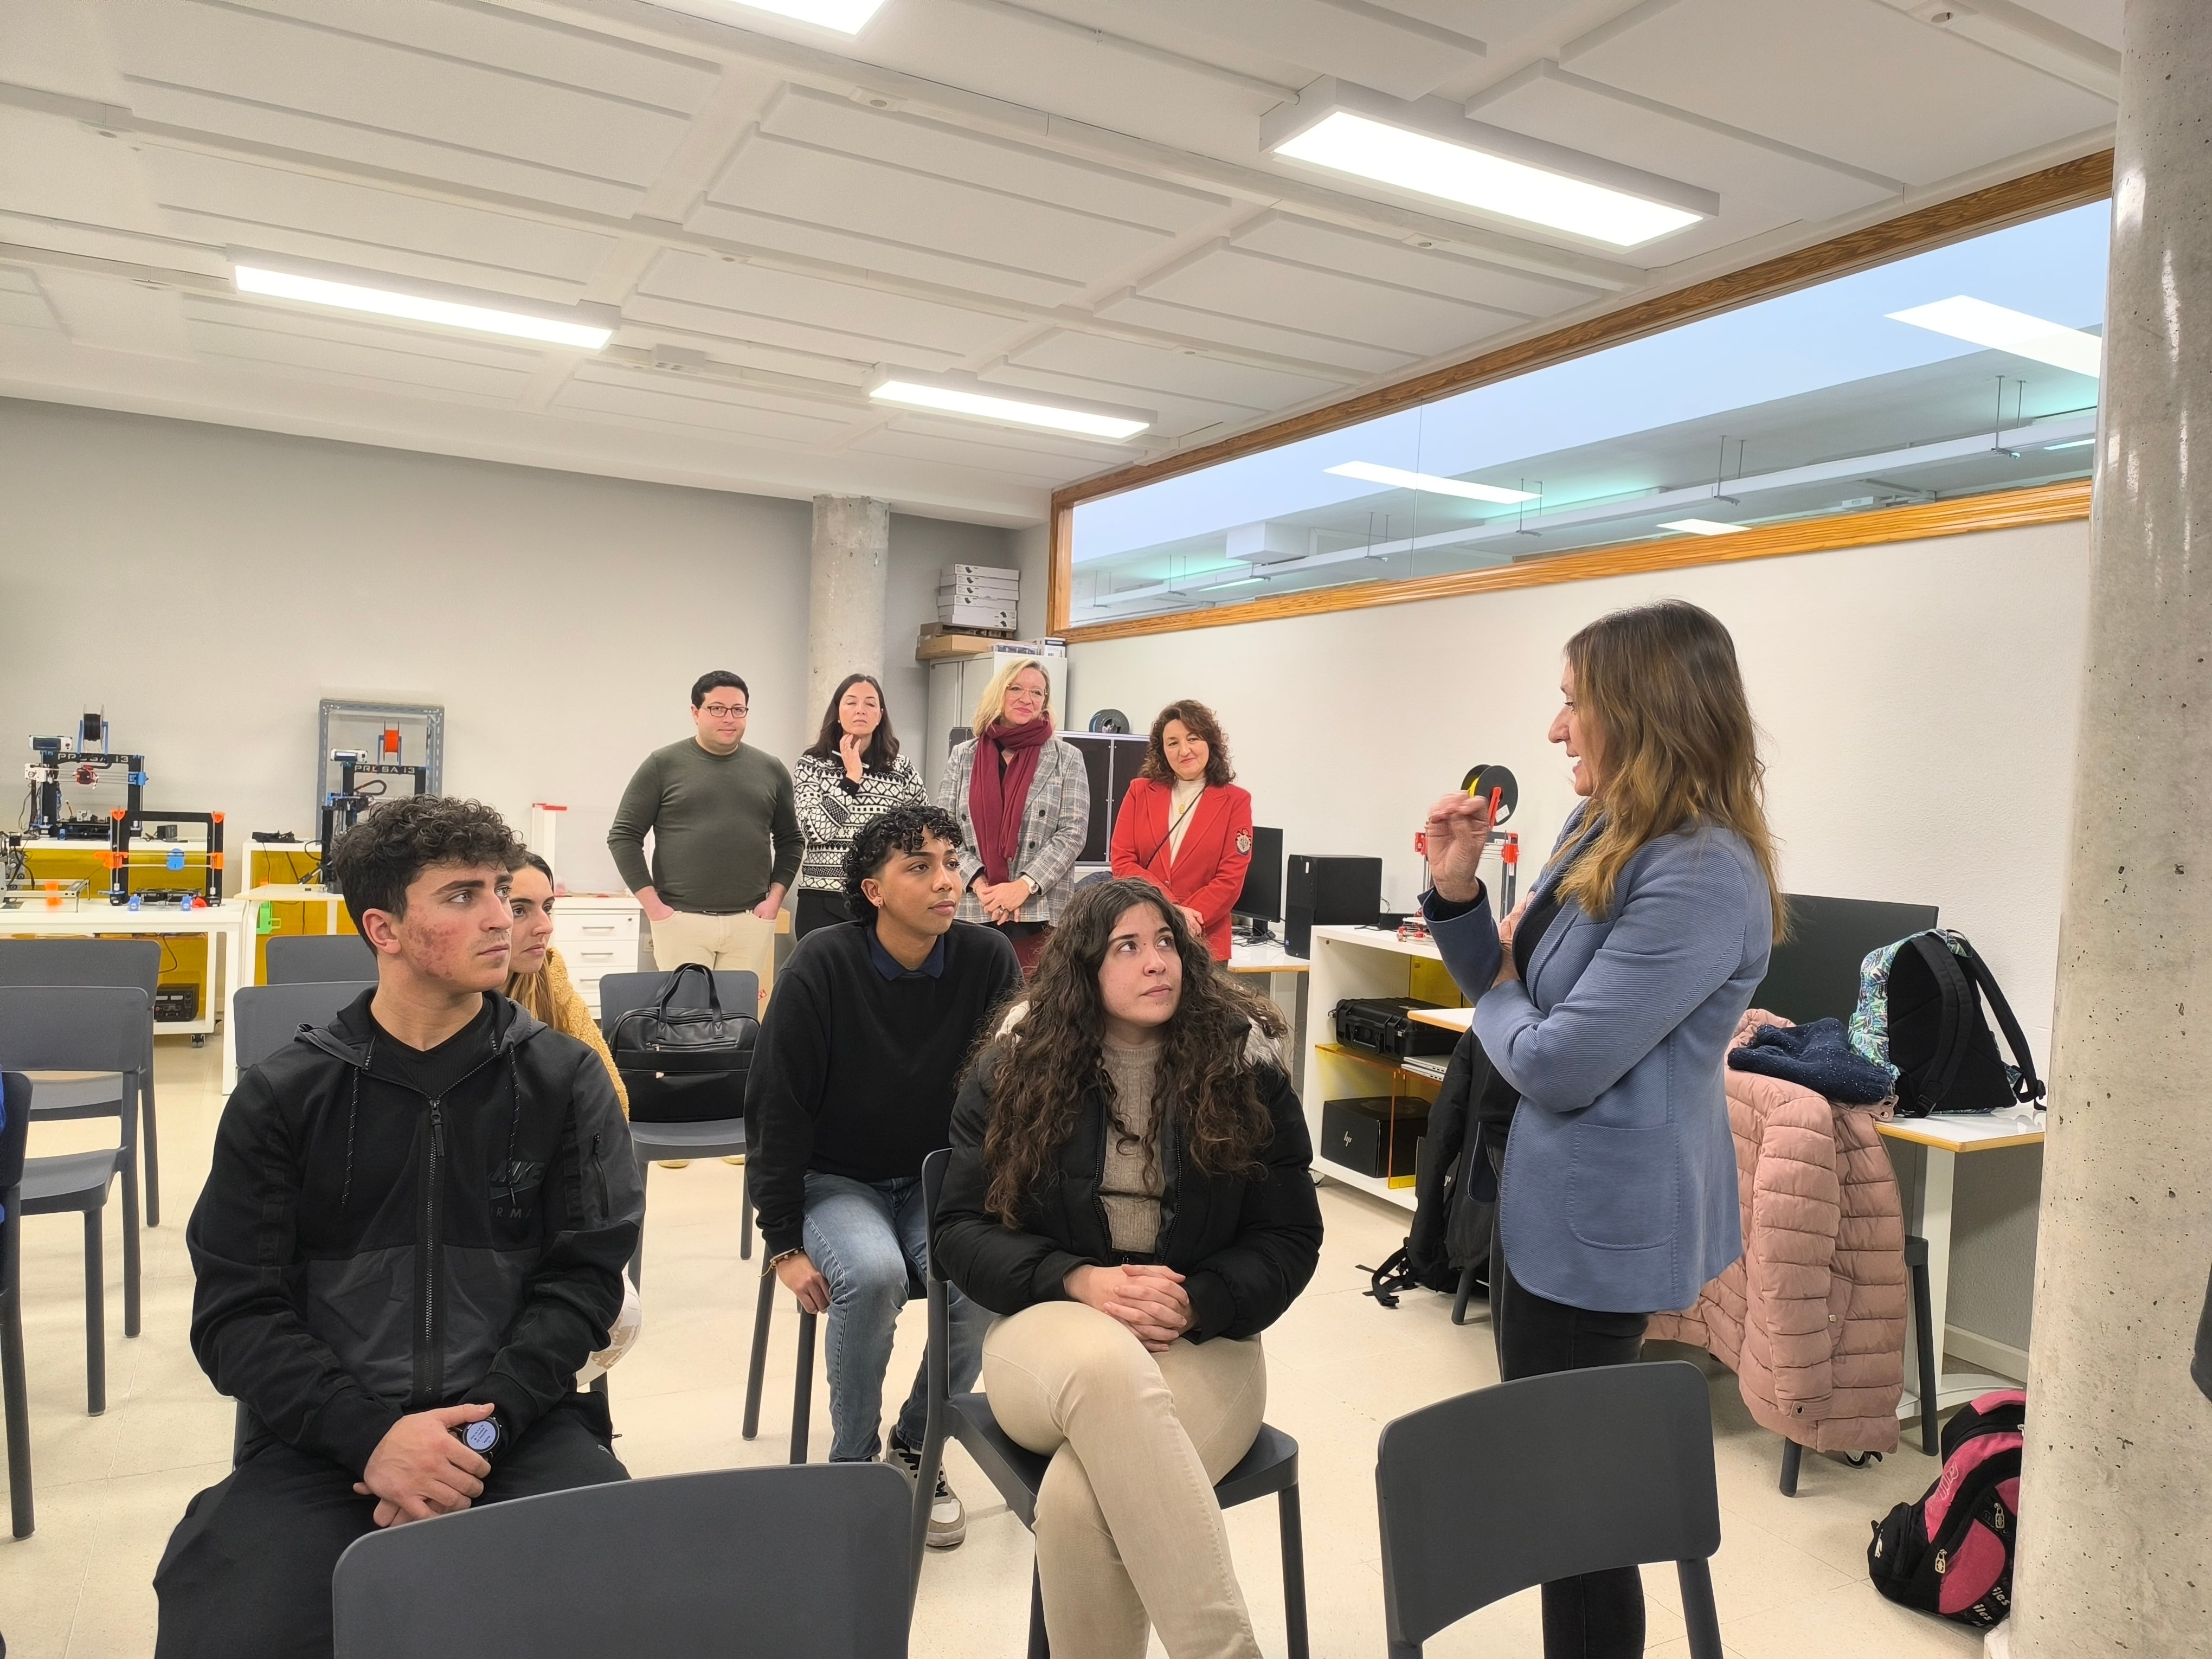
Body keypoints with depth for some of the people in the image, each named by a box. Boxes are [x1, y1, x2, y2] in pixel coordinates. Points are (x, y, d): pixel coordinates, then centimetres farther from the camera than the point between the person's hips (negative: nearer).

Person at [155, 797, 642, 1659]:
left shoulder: (564, 1078, 4)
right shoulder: (282, 1095, 4)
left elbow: (583, 1277, 0)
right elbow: (237, 1312, 1)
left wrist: (479, 1429, -14)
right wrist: (372, 1434, -14)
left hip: (522, 1422, 0)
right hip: (329, 1433, 1)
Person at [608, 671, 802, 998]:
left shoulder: (771, 770, 10)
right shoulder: (664, 765, 2)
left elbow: (790, 840, 17)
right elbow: (623, 836, 2)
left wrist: (775, 898, 5)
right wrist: (654, 906, -4)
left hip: (750, 923, 2)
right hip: (681, 920, -2)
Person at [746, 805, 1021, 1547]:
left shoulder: (988, 961, -12)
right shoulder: (823, 966, -17)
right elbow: (776, 1109, -12)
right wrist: (784, 1244, -12)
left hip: (939, 1180, 2)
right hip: (835, 1180, -2)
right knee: (872, 1273, -31)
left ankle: (916, 1446, 3)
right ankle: (851, 1464, -6)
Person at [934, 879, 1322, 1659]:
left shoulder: (1245, 1068, -1)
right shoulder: (1015, 1071, 1)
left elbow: (1290, 1237, 3)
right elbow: (962, 1229, 1)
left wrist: (1194, 1303, -16)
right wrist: (1079, 1280, -17)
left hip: (1204, 1341, 0)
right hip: (1052, 1326, 1)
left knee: (1079, 1499, -34)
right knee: (1109, 1363, -40)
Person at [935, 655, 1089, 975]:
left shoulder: (1066, 759, 7)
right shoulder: (963, 757, 12)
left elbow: (1073, 832, -1)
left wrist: (1024, 886, -12)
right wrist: (980, 884, -8)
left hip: (1041, 914, -1)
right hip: (971, 910, 2)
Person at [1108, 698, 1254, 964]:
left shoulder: (1235, 801, 4)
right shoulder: (1140, 791, 9)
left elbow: (1231, 878, -1)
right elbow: (1122, 862, 2)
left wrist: (1189, 918, -15)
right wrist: (1172, 909, -11)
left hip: (1204, 941, -1)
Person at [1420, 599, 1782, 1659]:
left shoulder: (1703, 876, -26)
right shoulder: (1598, 834, 4)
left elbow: (1555, 1065, -28)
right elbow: (1509, 991, 11)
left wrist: (1497, 998, -8)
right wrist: (1456, 891, -4)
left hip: (1600, 1218, -10)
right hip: (1549, 1195, 10)